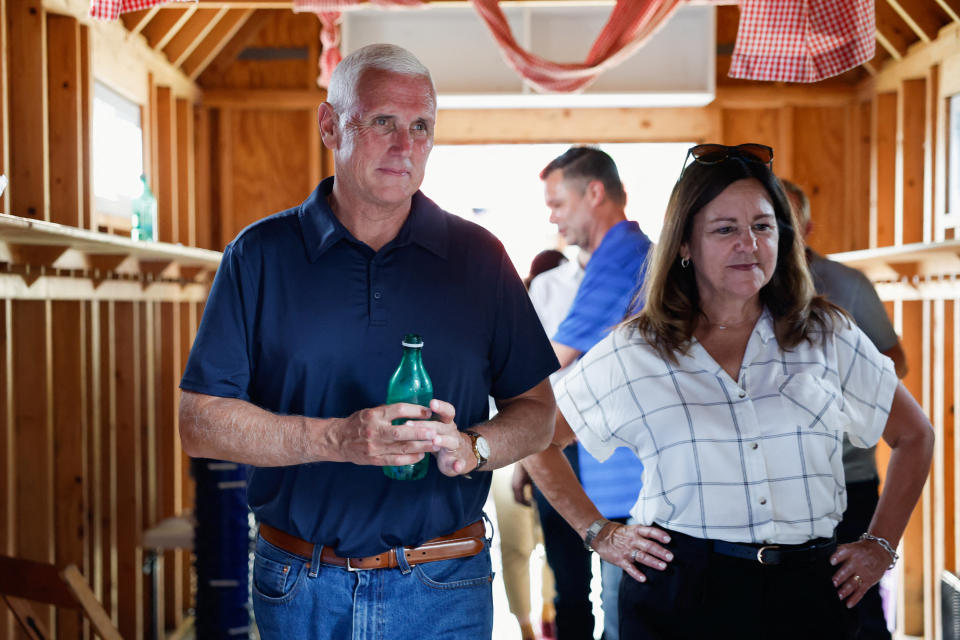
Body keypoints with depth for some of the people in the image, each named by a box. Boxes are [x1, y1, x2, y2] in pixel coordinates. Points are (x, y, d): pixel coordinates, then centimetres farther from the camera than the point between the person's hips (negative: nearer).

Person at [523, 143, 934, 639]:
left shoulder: (829, 339, 4)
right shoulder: (633, 353, 0)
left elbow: (915, 435, 17)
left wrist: (881, 543, 10)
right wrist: (599, 533, 3)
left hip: (806, 594, 2)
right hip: (678, 597, -1)